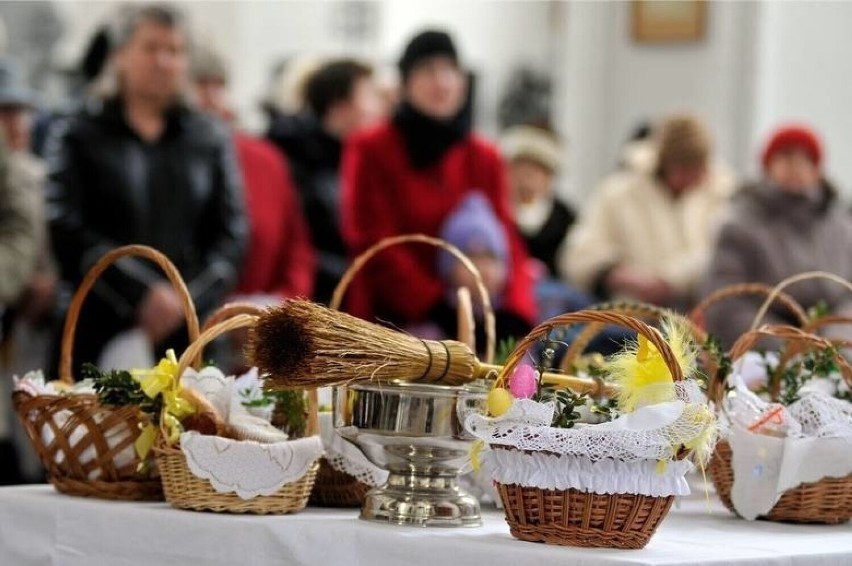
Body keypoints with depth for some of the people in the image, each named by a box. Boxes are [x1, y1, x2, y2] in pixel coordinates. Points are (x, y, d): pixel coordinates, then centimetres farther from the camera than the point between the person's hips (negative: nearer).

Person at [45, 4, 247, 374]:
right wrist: (145, 295, -12)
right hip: (99, 334, -1)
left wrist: (188, 301, -8)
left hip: (190, 335, 2)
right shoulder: (76, 137, 8)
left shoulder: (211, 139, 14)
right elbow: (68, 235, -3)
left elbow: (231, 235, 8)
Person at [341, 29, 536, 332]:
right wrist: (438, 306, -15)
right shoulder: (371, 151, 3)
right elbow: (374, 245, -4)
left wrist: (515, 313, -12)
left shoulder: (485, 159, 14)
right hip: (392, 319, -3)